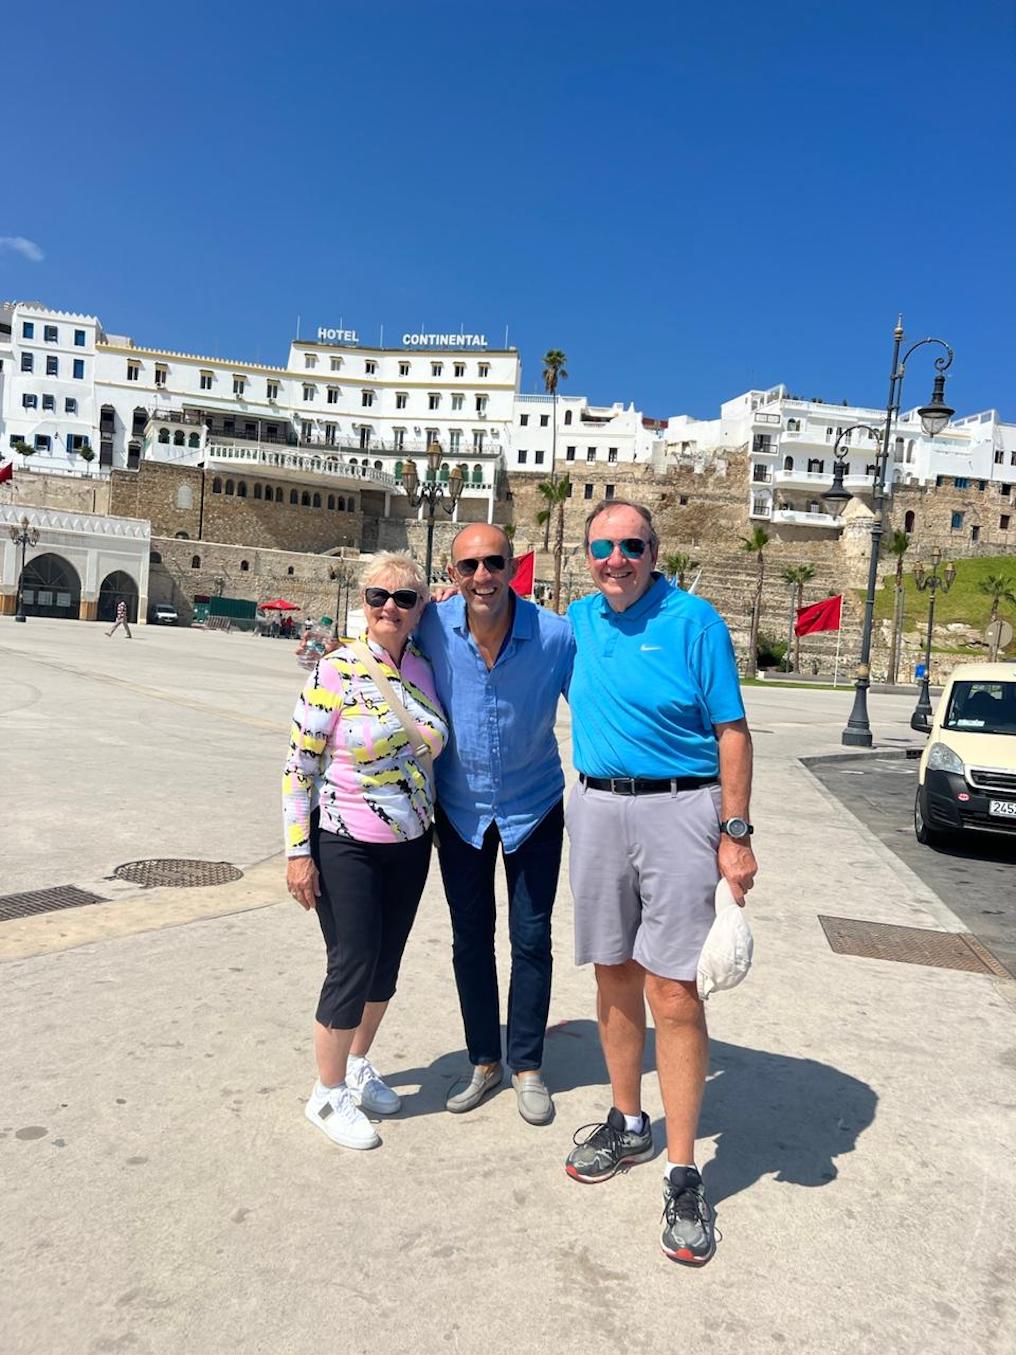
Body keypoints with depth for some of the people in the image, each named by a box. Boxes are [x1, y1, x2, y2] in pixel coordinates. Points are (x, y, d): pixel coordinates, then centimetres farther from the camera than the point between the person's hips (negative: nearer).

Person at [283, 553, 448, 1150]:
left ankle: (358, 1065, 40)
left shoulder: (425, 669, 1)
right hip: (345, 848, -5)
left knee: (387, 965, 16)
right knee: (352, 968, 1)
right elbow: (299, 766, -13)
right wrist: (298, 852, -13)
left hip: (411, 847, 5)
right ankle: (328, 1094, 24)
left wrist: (436, 827, 13)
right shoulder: (335, 672, -14)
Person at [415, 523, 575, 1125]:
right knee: (470, 940, 13)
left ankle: (528, 1066, 29)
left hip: (534, 807, -1)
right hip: (459, 809, 2)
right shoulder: (433, 628, -17)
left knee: (532, 941, 8)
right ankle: (484, 1061, 34)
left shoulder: (555, 635, -21)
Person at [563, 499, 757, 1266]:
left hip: (678, 810, -5)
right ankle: (629, 1124, 34)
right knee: (615, 981, 15)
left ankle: (683, 1174, 11)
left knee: (673, 995, -4)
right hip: (595, 809, 5)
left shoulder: (693, 621, -8)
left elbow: (732, 732, -7)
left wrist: (736, 835, -12)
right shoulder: (579, 620, 8)